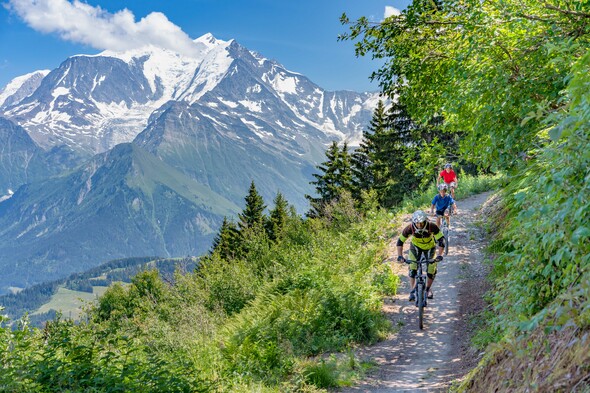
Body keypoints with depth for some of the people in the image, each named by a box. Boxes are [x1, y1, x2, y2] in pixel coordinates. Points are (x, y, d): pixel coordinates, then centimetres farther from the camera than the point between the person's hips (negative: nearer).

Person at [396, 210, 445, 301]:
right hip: (416, 246, 0)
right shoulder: (410, 228, -32)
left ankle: (428, 289, 19)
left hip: (430, 247, 0)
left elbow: (441, 240, -31)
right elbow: (400, 241, -24)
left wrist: (439, 255, -41)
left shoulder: (432, 226, -35)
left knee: (432, 270, -7)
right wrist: (400, 256, -34)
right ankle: (412, 291, -6)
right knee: (412, 269, -16)